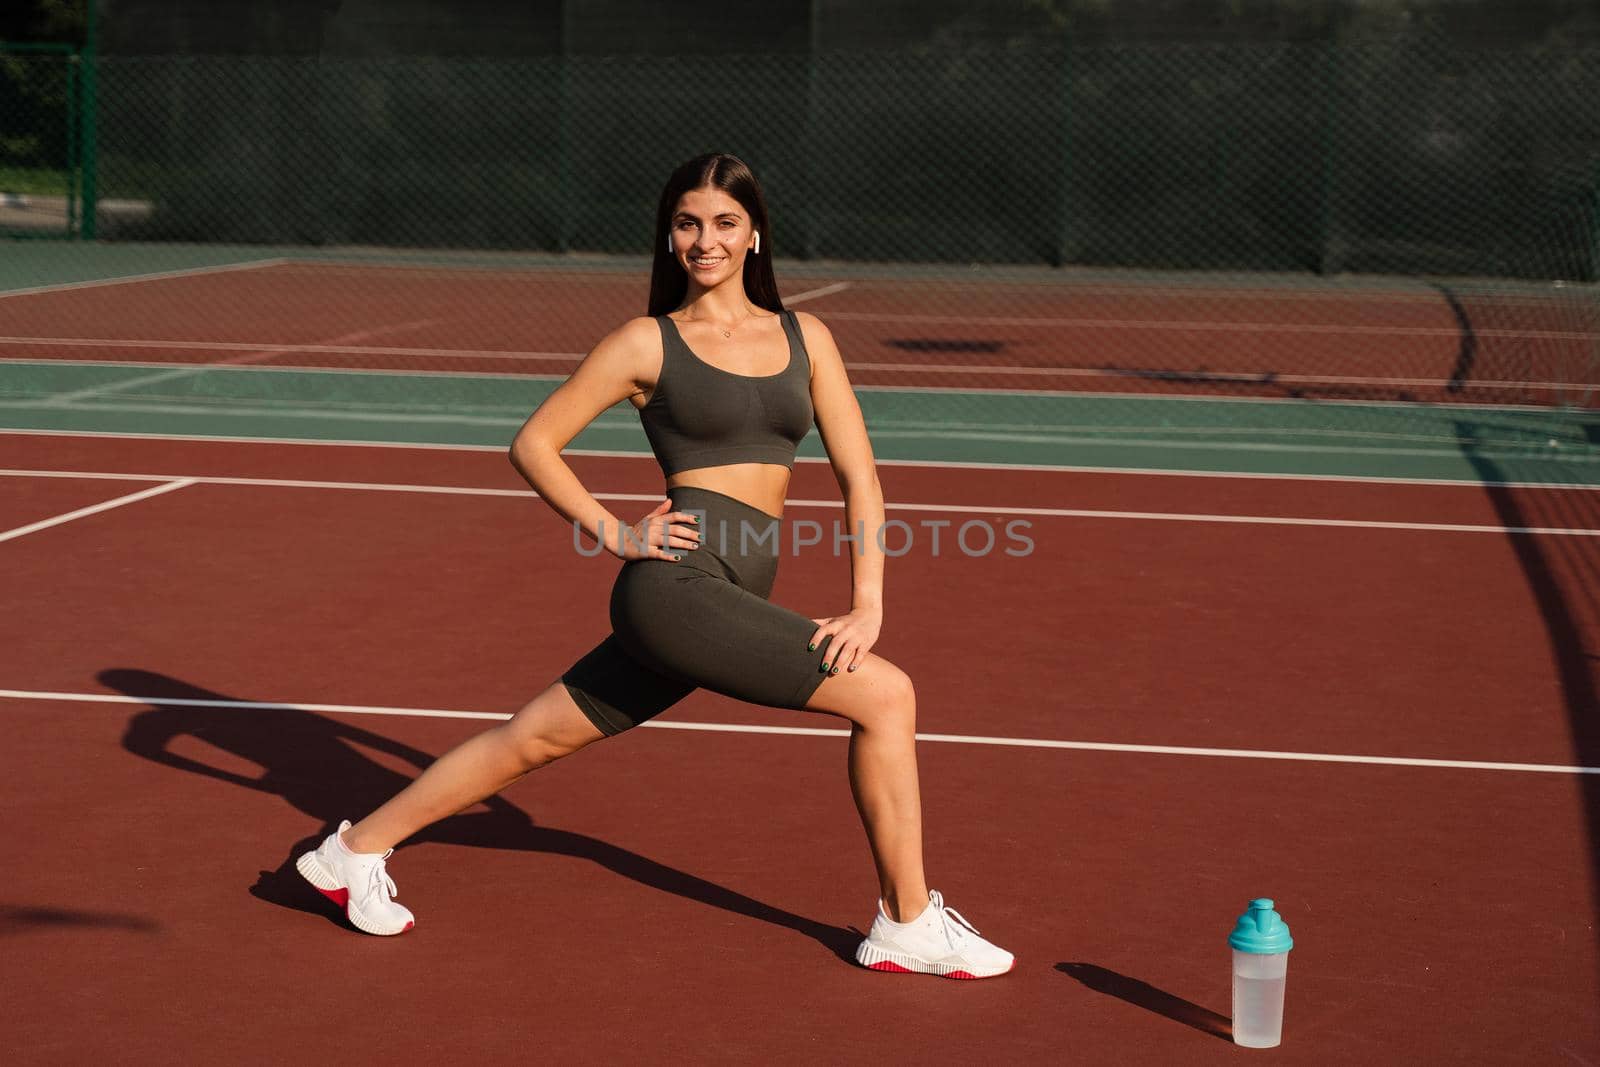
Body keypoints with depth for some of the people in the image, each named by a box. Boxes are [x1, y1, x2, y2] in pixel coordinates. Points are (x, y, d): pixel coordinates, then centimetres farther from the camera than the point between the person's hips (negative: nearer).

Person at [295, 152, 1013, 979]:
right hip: (678, 580, -5)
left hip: (732, 600, 5)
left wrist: (867, 602, -2)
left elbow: (859, 476, 10)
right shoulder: (648, 343, 2)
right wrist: (614, 534, -4)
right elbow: (533, 444, 7)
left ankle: (356, 849, 32)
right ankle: (909, 925, -1)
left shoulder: (806, 339, 14)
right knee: (885, 695, -14)